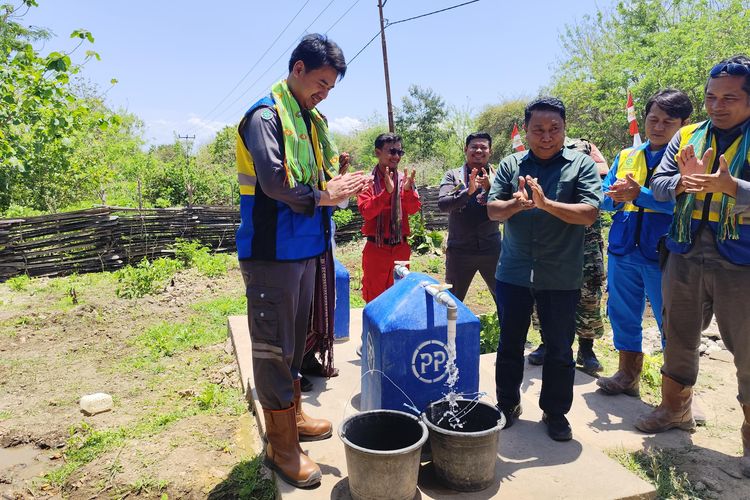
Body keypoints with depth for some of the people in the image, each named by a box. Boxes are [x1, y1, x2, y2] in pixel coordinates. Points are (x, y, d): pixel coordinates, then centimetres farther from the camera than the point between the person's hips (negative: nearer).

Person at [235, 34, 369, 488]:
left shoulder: (311, 120, 15)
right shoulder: (266, 115, -11)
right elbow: (273, 182, -24)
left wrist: (336, 183, -2)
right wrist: (322, 197, -13)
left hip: (305, 247, 9)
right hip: (273, 251, -9)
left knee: (295, 339, 19)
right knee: (274, 345, 1)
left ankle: (292, 414, 37)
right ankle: (282, 445, 13)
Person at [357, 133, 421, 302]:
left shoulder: (405, 179, 4)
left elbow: (414, 209, -4)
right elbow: (366, 212, -16)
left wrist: (408, 190, -23)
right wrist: (386, 191, -28)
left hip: (401, 247, 3)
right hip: (376, 248, -3)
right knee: (374, 298, 5)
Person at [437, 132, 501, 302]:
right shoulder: (452, 176, 1)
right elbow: (442, 204, -13)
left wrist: (490, 188, -22)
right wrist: (468, 191, -27)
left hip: (491, 249, 1)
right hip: (459, 250, -1)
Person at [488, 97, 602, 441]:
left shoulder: (581, 165, -1)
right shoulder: (510, 165, 5)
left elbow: (589, 214, -13)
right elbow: (492, 210, -3)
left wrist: (546, 203, -26)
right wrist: (515, 204, -23)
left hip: (561, 278, -2)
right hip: (513, 274, 2)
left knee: (560, 350, 11)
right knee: (509, 345, 15)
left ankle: (555, 412, 30)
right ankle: (507, 405, 34)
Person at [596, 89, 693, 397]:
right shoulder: (626, 156, 13)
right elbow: (603, 199, 7)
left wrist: (639, 194, -26)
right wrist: (617, 197, -14)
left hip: (663, 253, -5)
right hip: (623, 250, 5)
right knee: (623, 314, 16)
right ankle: (628, 375, 34)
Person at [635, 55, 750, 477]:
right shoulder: (688, 137, 7)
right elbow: (658, 186, 1)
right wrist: (682, 182, -19)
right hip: (686, 257, 4)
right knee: (679, 339, 16)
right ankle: (676, 409, 36)